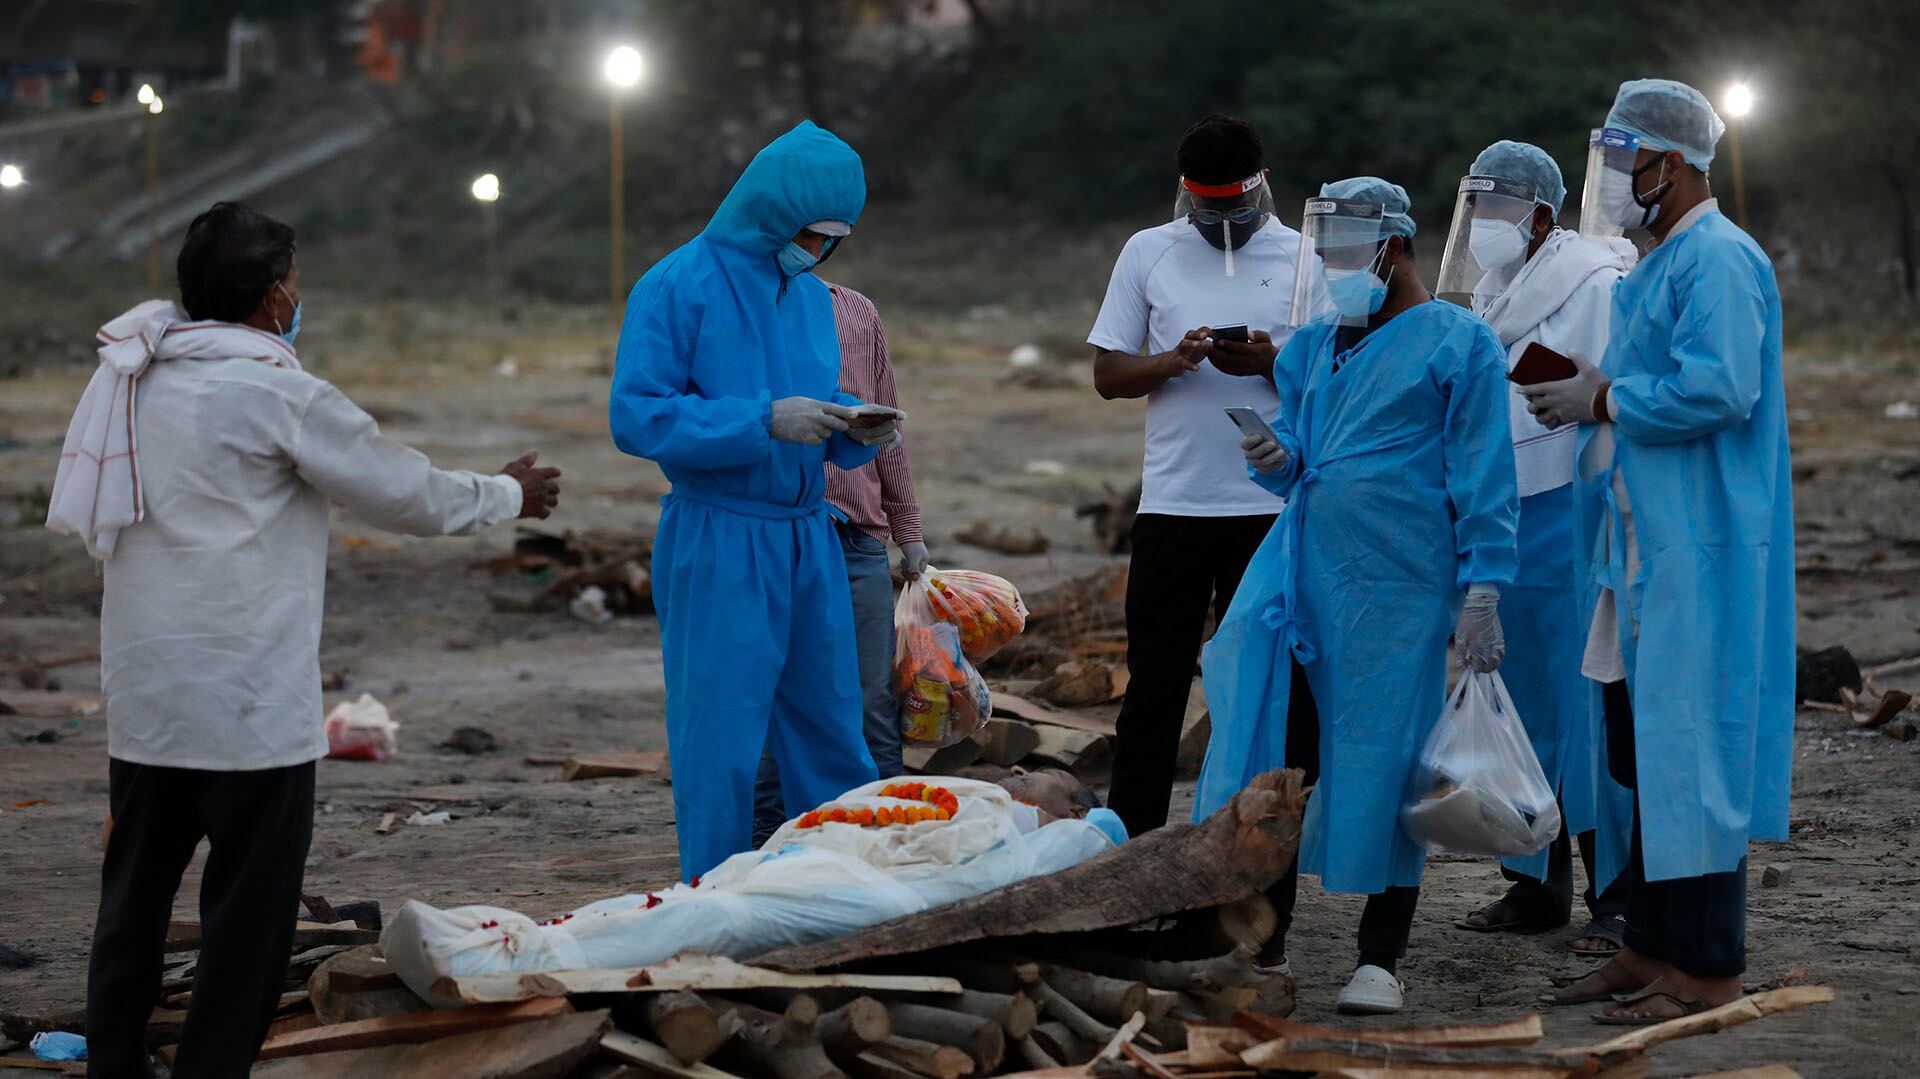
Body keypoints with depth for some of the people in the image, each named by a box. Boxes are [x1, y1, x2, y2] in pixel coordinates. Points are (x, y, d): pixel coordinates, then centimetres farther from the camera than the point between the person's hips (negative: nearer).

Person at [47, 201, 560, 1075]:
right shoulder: (275, 391, -13)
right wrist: (508, 495, 13)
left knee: (135, 892, 15)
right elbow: (405, 493, -5)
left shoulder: (128, 374, 5)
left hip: (143, 692, 7)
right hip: (248, 700, -7)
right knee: (251, 905, 2)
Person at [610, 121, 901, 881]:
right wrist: (764, 420, -22)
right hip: (720, 543, -7)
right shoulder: (679, 287, -8)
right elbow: (636, 417, -15)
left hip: (810, 540, 7)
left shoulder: (812, 296, 15)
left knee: (831, 740, 11)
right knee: (721, 751, -3)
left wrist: (855, 431, -2)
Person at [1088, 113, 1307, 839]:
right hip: (1172, 502, 1)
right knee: (1155, 681, 1)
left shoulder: (1307, 260, 5)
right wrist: (1176, 360, -12)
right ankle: (1129, 839, 5)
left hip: (1274, 505, 0)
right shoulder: (1148, 253, 8)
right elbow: (1108, 374, 7)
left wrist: (1273, 363, -15)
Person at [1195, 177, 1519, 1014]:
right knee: (1275, 740, 1)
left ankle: (1379, 958, 7)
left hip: (1396, 582, -5)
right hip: (1305, 568, 5)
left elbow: (1484, 477, -5)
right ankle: (1265, 932, 11)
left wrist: (1481, 589, -12)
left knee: (1386, 756, -1)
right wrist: (1277, 461, -3)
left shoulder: (1457, 343, -2)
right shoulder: (1315, 343, 15)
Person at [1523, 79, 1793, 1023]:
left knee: (1689, 752, -7)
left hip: (1700, 556, -10)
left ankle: (1708, 968, -2)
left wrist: (1603, 402, -15)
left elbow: (1718, 389, -26)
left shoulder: (1719, 261, -14)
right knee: (1638, 748, 13)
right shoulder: (1654, 270, 18)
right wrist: (1590, 388, 11)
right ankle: (1653, 944, 21)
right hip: (1645, 548, 10)